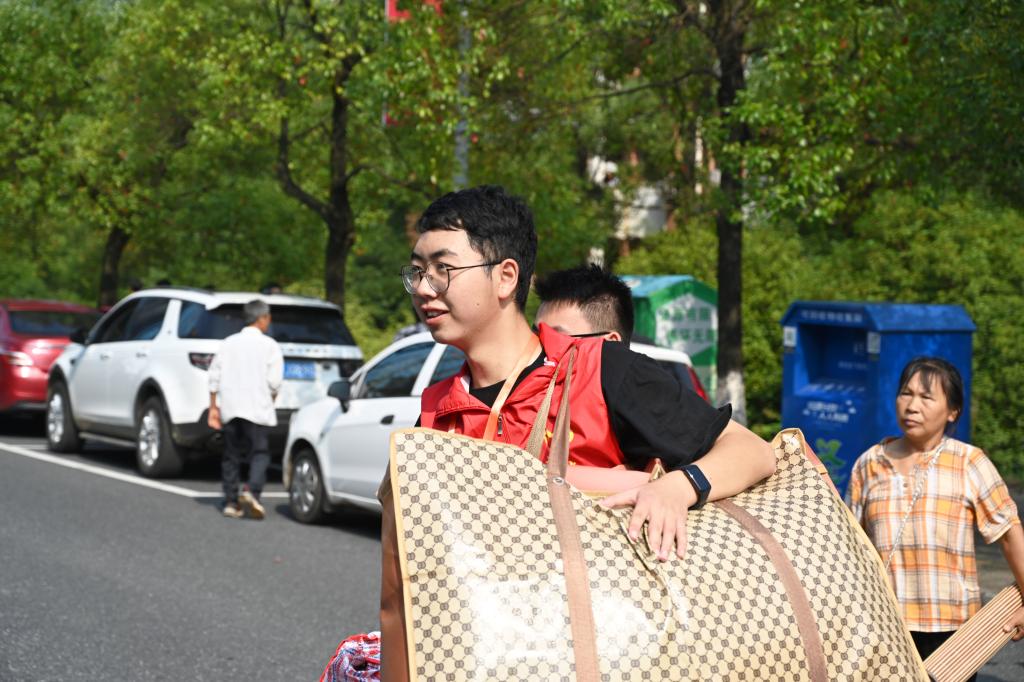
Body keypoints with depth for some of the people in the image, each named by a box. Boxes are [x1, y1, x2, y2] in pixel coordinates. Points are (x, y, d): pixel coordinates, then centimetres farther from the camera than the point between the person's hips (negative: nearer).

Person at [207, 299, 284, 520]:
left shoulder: (229, 343, 11)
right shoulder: (269, 345, -1)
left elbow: (215, 376, 7)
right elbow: (274, 380, -8)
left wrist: (213, 407, 11)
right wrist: (270, 400, 11)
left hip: (229, 408, 4)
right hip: (257, 408, -4)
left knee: (231, 454, 10)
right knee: (259, 452, -1)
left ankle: (231, 502, 9)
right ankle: (251, 491, -23)